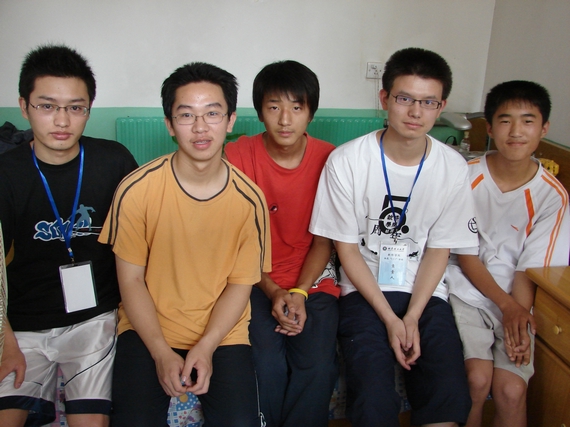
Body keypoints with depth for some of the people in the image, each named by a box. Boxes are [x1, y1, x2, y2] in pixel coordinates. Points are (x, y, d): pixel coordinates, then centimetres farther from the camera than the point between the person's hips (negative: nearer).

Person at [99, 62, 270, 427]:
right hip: (148, 328, 0)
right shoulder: (136, 190, -12)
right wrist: (162, 353, -14)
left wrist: (206, 346, -16)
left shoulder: (250, 199, -10)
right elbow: (131, 279, -6)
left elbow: (240, 284, -3)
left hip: (222, 331, 1)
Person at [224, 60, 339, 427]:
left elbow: (323, 239, 1)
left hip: (312, 280, 1)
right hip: (255, 280, -1)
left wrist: (300, 293, -12)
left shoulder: (328, 159, -3)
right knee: (266, 363, -23)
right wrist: (273, 292, -14)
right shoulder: (238, 156, -6)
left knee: (317, 366, -21)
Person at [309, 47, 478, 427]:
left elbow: (438, 249, 2)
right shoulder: (346, 162, -11)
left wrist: (412, 318, -9)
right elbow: (346, 247, -6)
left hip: (425, 293, 2)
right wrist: (389, 318, -11)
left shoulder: (453, 168, -4)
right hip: (365, 290, -2)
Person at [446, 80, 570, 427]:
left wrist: (520, 322, -18)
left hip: (517, 303, 1)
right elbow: (465, 256, -4)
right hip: (467, 292, -1)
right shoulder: (468, 178, -6)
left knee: (511, 390, -18)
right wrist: (506, 305, -15)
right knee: (477, 378, -22)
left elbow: (530, 269, -3)